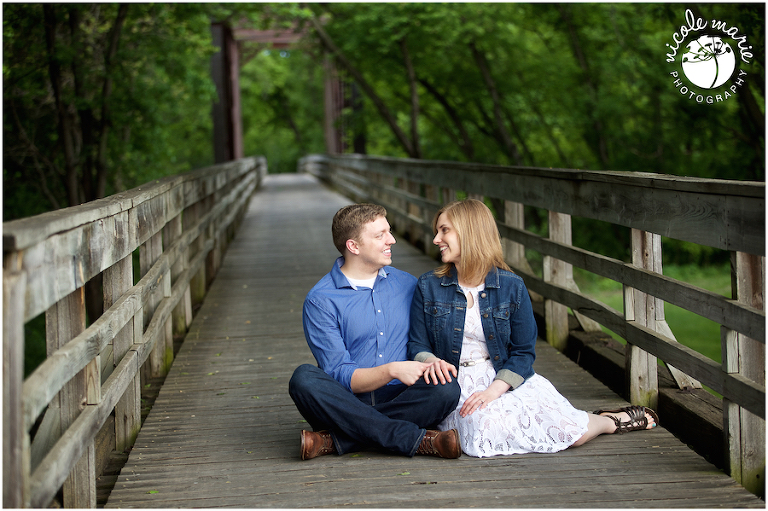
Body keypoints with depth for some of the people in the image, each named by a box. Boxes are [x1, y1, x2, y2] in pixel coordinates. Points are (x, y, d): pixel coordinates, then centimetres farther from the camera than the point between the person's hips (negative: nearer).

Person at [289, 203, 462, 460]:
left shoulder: (407, 285, 11)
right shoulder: (320, 301, -3)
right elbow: (339, 375, -9)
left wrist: (430, 361, -8)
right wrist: (392, 371, -25)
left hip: (398, 402, 3)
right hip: (346, 404, -2)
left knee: (447, 388, -27)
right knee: (304, 378, -32)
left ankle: (335, 441, -28)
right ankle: (419, 440, -33)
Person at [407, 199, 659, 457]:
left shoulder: (512, 286, 1)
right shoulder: (428, 287, 3)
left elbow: (523, 352, 0)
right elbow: (417, 346, 5)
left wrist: (494, 390, -16)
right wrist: (432, 362, -19)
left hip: (507, 377, 0)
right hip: (457, 384, 0)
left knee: (571, 431, -24)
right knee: (489, 427, -35)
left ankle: (609, 421, 16)